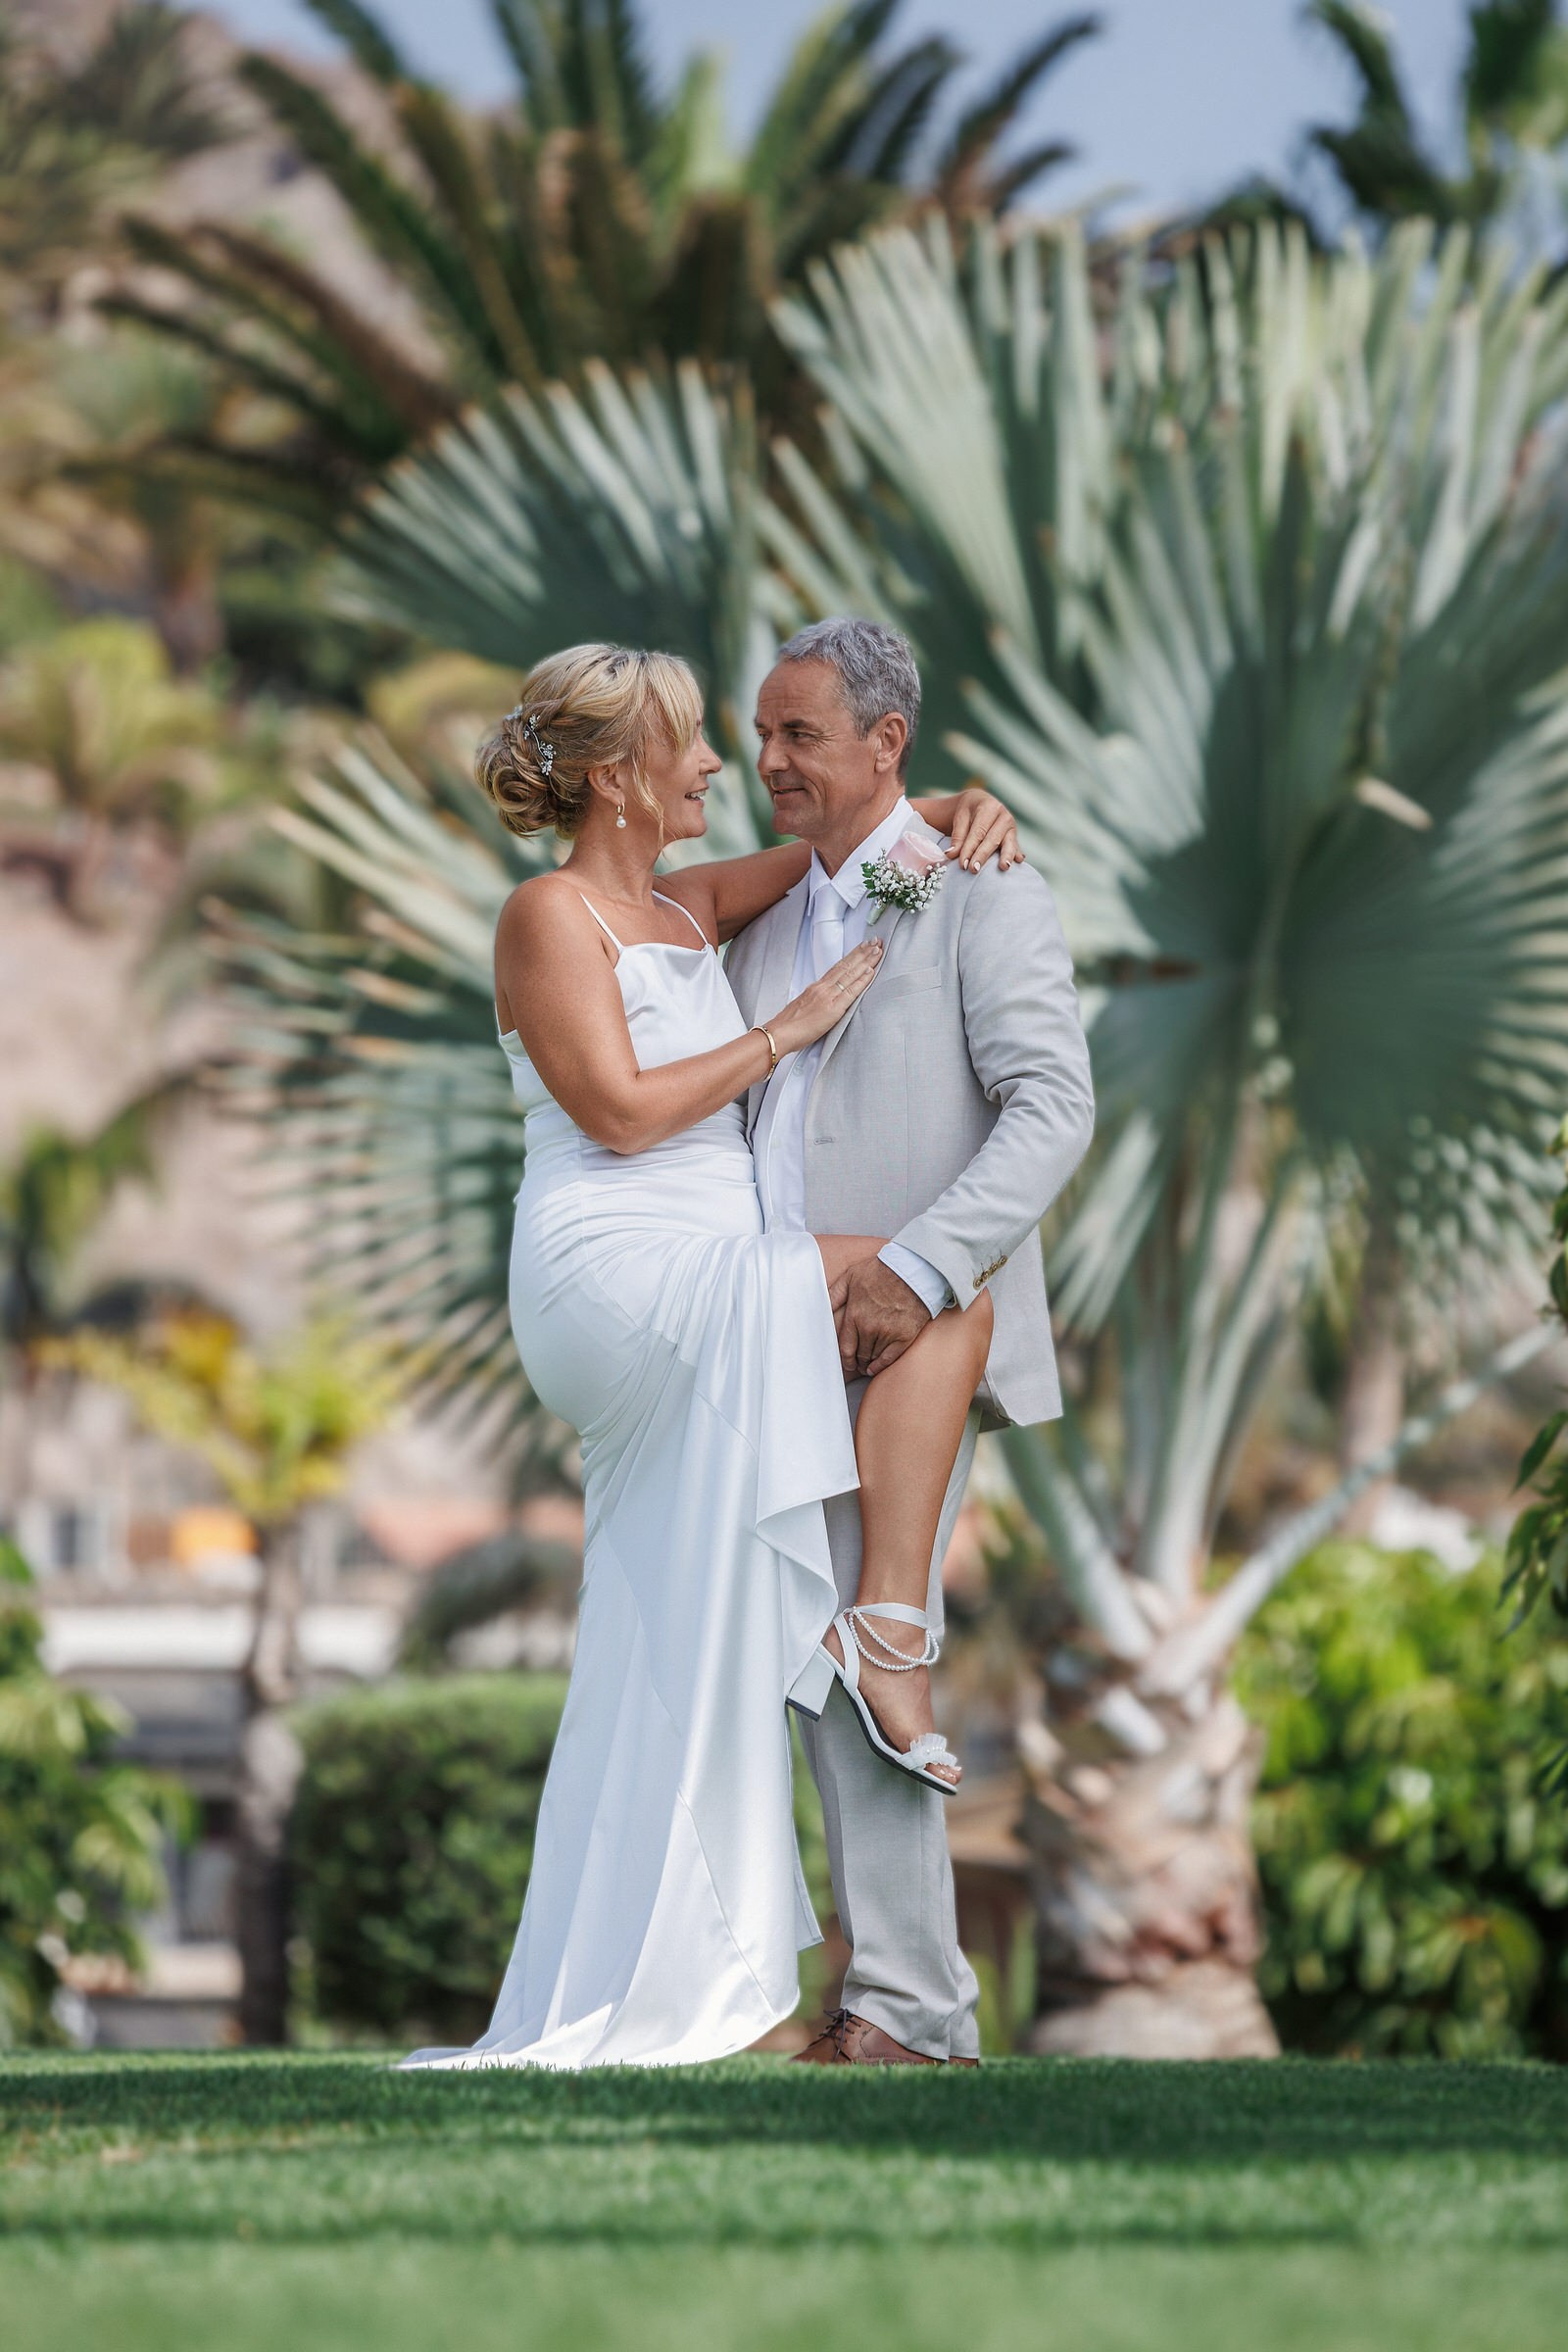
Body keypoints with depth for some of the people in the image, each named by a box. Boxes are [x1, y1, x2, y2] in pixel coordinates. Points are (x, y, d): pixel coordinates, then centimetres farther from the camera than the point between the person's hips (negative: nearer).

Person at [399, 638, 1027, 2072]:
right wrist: (792, 1026, -8)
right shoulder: (550, 917, -2)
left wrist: (964, 808, 16)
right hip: (619, 1273, -9)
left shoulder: (687, 911, 21)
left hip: (704, 1298, 9)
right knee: (950, 1285, -18)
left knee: (675, 1674, 5)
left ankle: (611, 2005, 5)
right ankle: (882, 1631, -20)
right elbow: (621, 1111, -14)